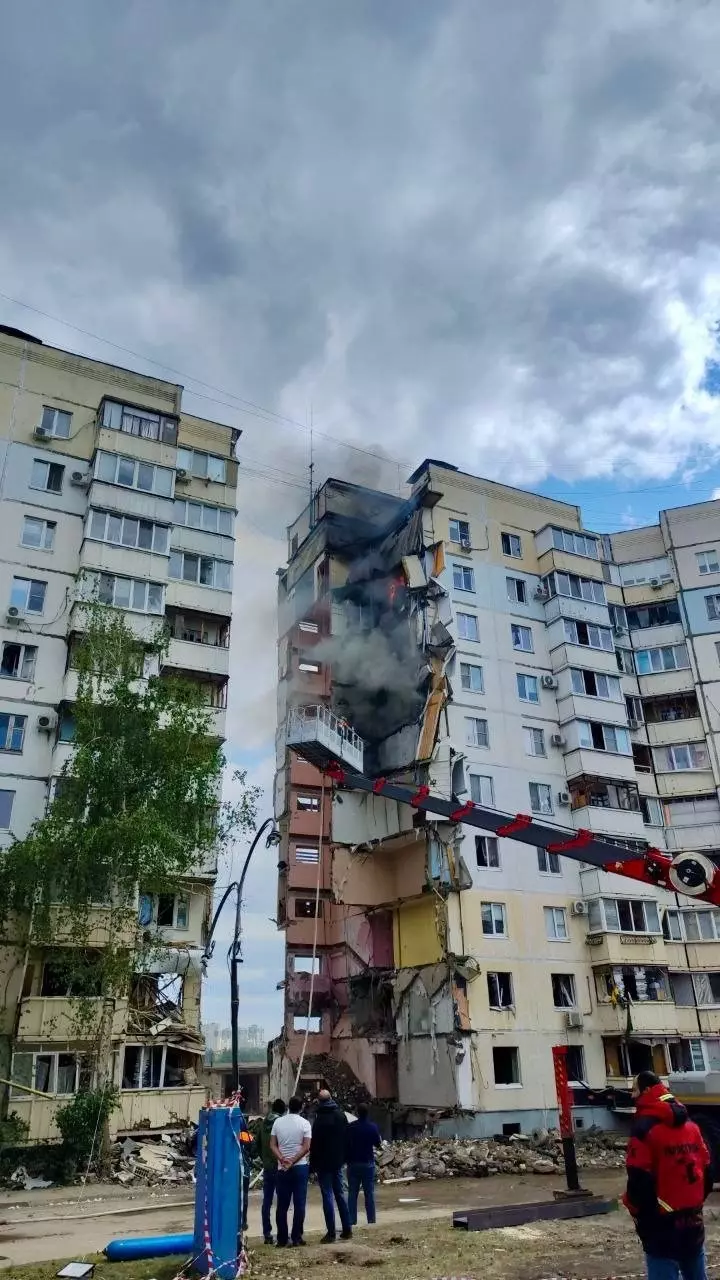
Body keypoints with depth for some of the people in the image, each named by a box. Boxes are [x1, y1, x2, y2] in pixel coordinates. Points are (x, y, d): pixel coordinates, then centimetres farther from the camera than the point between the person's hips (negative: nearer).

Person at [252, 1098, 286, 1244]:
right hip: (281, 1167, -5)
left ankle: (267, 1234, 14)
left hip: (267, 1168, 5)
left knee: (267, 1202, 11)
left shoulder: (262, 1124, 2)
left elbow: (255, 1147, 7)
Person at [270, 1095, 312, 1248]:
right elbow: (306, 1147, -11)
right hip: (300, 1167, -2)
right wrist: (292, 1161, -11)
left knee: (282, 1205, 9)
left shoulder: (278, 1122, 4)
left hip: (282, 1169, 2)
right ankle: (296, 1238, 5)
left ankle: (282, 1239, 10)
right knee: (299, 1204, 5)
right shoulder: (304, 1123, -3)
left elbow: (272, 1146, -2)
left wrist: (282, 1159, -12)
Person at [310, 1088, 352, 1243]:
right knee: (340, 1194, 14)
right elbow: (346, 1138, 10)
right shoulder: (341, 1115, 3)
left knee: (328, 1197, 0)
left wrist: (313, 1164, -7)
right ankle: (347, 1229, 17)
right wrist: (345, 1157, 16)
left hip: (324, 1162, -6)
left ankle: (331, 1233, 0)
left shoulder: (320, 1119, -17)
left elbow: (315, 1144, -15)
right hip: (338, 1161, 6)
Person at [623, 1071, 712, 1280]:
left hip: (662, 1226, -7)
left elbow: (639, 1181, -17)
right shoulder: (690, 1125, 7)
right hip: (693, 1222, 7)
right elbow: (706, 1172, 12)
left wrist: (639, 1212, 1)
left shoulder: (645, 1128, -16)